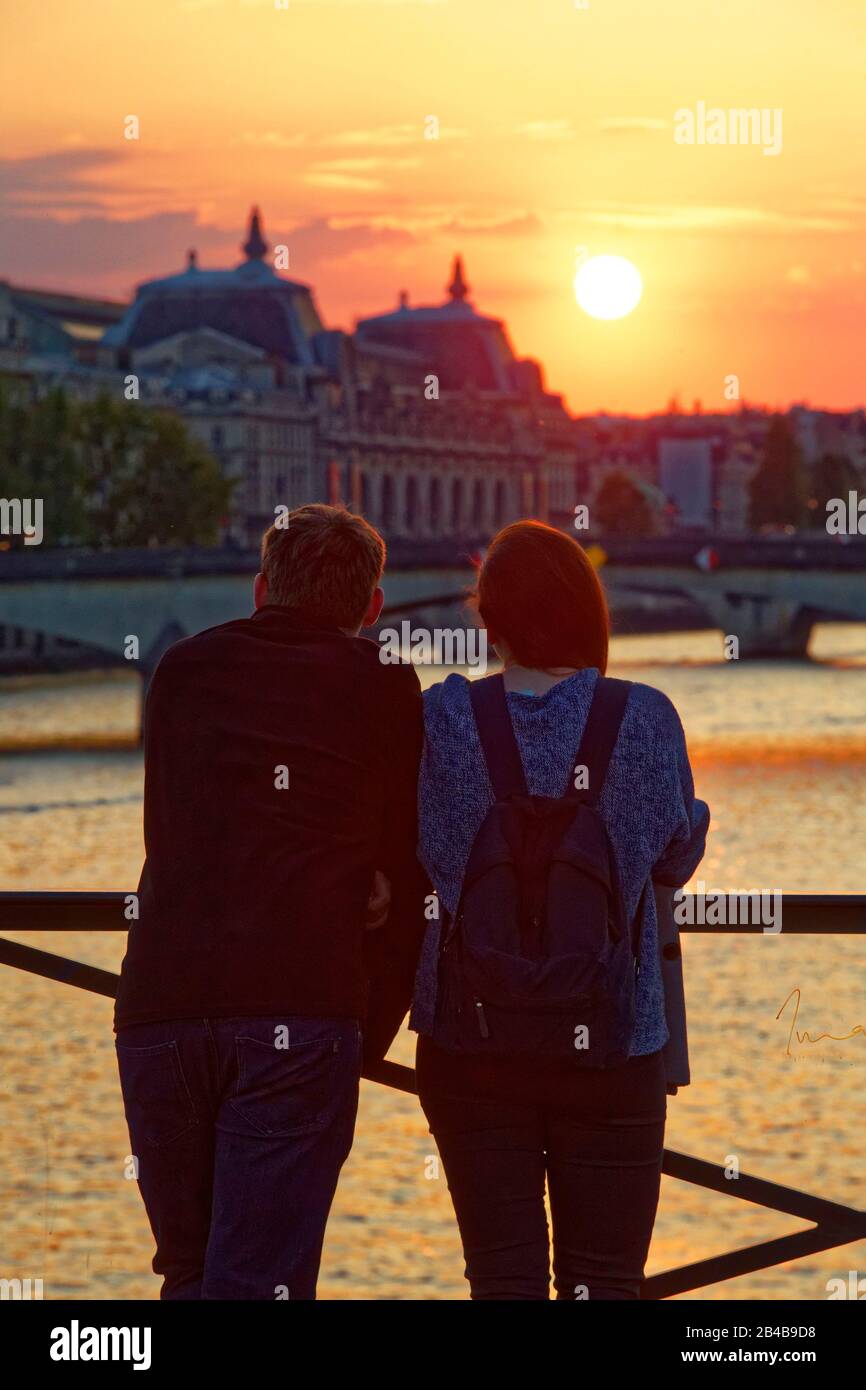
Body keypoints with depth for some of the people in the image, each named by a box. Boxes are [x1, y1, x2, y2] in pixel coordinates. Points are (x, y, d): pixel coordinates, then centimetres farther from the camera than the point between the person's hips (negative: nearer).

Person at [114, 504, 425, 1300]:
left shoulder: (182, 670, 19)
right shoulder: (383, 689, 9)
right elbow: (408, 881, 10)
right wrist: (370, 1034, 17)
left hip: (158, 1007, 3)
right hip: (300, 1011, -3)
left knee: (190, 1272, 17)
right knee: (257, 1281, -6)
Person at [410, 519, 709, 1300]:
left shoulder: (443, 718, -6)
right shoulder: (645, 721, -8)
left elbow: (421, 861, 4)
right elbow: (675, 858, 3)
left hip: (472, 1042, 1)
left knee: (503, 1276, 8)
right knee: (605, 1281, 7)